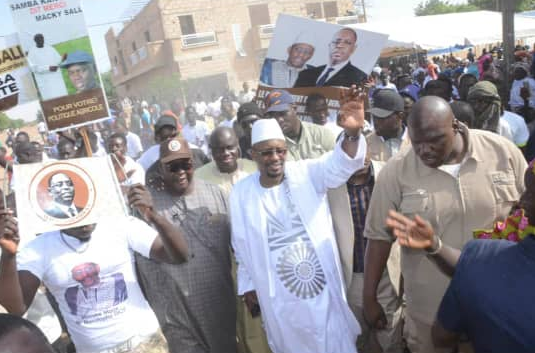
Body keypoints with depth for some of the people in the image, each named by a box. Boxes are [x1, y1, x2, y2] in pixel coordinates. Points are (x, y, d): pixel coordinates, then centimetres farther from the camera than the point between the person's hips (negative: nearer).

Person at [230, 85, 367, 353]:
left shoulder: (306, 174, -9)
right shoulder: (241, 193, -5)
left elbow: (339, 164, -29)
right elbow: (242, 246, 4)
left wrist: (352, 133, -49)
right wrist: (248, 286, 9)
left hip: (323, 283, 0)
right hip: (277, 295, 1)